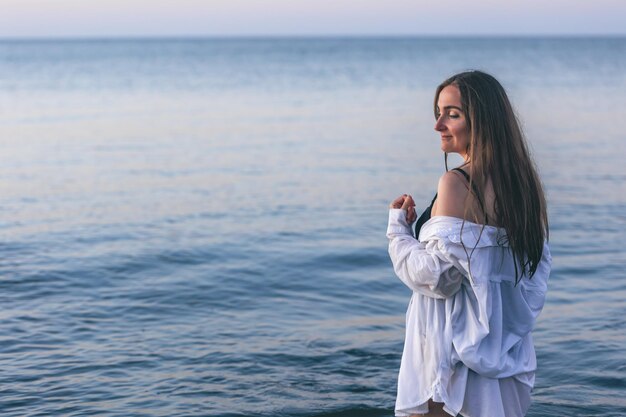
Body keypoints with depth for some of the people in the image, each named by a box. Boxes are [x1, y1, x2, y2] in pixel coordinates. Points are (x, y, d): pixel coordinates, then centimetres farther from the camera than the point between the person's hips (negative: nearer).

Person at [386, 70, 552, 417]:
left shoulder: (457, 184, -18)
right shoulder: (523, 182, 6)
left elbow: (437, 277, -19)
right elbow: (537, 272, 12)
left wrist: (398, 228, -6)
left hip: (454, 354, -7)